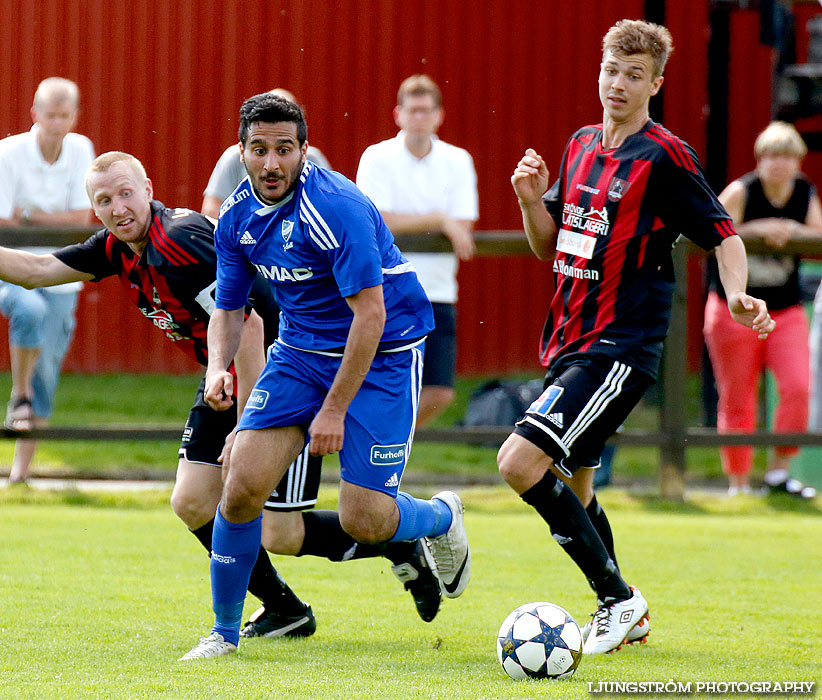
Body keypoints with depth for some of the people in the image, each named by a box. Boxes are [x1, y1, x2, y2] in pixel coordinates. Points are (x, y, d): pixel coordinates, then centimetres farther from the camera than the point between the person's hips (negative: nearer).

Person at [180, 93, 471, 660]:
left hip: (382, 353, -5)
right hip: (301, 350, 6)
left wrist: (334, 409, -22)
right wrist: (218, 367, -12)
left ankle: (442, 518, 26)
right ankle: (225, 631, 4)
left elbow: (370, 314, -25)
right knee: (244, 484, -13)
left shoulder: (336, 206, -25)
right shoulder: (237, 216, -3)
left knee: (364, 521, -11)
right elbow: (228, 309, 9)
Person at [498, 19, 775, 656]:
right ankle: (621, 614, 32)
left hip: (622, 347, -8)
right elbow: (549, 246, 19)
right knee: (570, 490, 15)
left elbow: (724, 234, -6)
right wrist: (531, 199, -1)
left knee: (520, 462, -20)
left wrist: (736, 294, -24)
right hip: (570, 341, 8)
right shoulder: (582, 147, 13)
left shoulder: (665, 156, -9)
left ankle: (620, 599, -9)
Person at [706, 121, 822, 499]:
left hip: (786, 311, 3)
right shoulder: (741, 192, -10)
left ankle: (778, 471, -3)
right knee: (737, 402, 2)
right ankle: (737, 483, 14)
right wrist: (758, 229, -27)